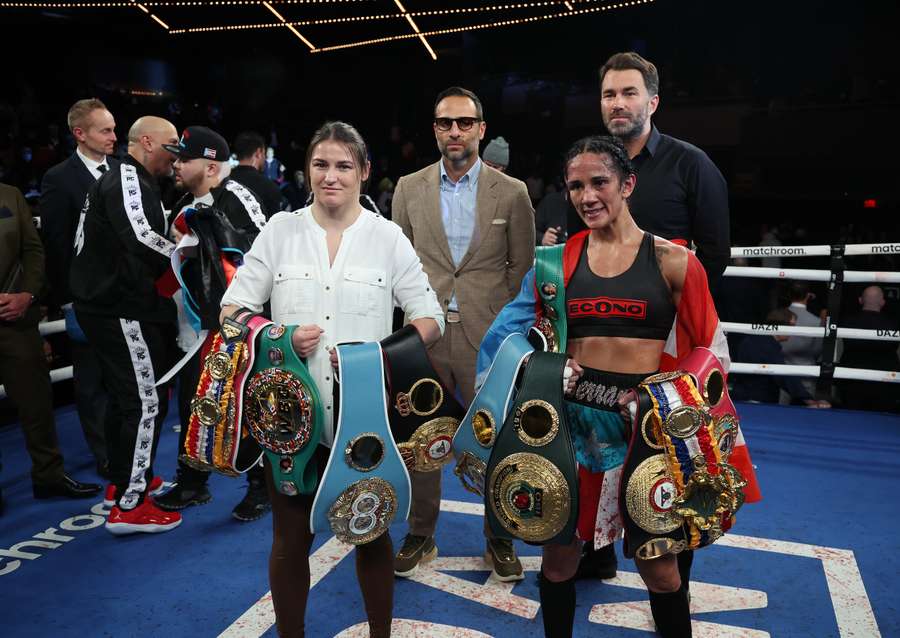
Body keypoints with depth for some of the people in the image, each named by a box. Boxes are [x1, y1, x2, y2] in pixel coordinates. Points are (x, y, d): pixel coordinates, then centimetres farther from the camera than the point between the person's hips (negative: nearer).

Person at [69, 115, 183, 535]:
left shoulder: (124, 181, 20)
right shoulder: (128, 181, -14)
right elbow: (141, 237, -31)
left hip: (108, 306, 11)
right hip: (121, 310, -11)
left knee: (125, 395, 20)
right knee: (148, 401, -8)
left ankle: (124, 481, 34)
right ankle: (129, 505, -3)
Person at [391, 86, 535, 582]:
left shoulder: (511, 193, 1)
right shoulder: (409, 188, 6)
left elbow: (522, 266, 6)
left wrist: (502, 318, 1)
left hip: (487, 336, -1)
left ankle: (499, 538, 26)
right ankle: (420, 535, 29)